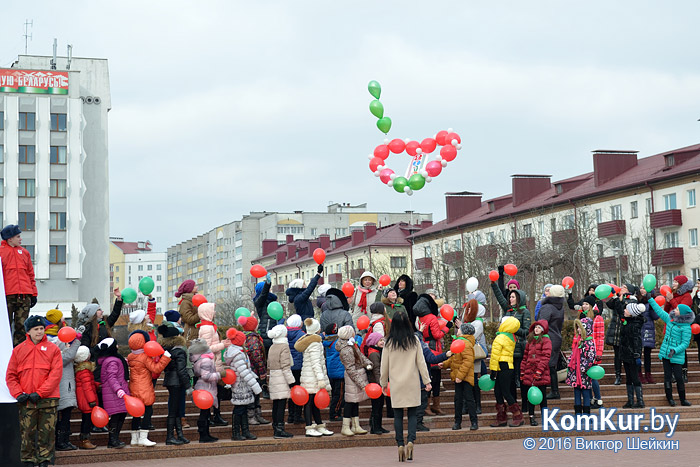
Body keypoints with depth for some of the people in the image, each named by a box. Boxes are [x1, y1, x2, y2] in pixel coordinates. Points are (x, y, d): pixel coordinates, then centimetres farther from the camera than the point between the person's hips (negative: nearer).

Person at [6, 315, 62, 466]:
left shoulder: (53, 349, 3)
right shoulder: (18, 350, 8)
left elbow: (56, 374, -5)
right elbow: (10, 376, 8)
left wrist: (40, 393, -13)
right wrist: (18, 394, -7)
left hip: (48, 400, -1)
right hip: (26, 401, 1)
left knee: (47, 432, 1)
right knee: (27, 433, 2)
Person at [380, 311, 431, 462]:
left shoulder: (389, 342, -3)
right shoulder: (414, 340, -2)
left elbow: (384, 365, 3)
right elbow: (421, 362, 0)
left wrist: (384, 383, 14)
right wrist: (427, 381, 5)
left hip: (396, 384, 0)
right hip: (412, 383, 0)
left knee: (398, 415, 5)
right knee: (412, 413, 6)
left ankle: (400, 444, 0)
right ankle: (411, 440, -13)